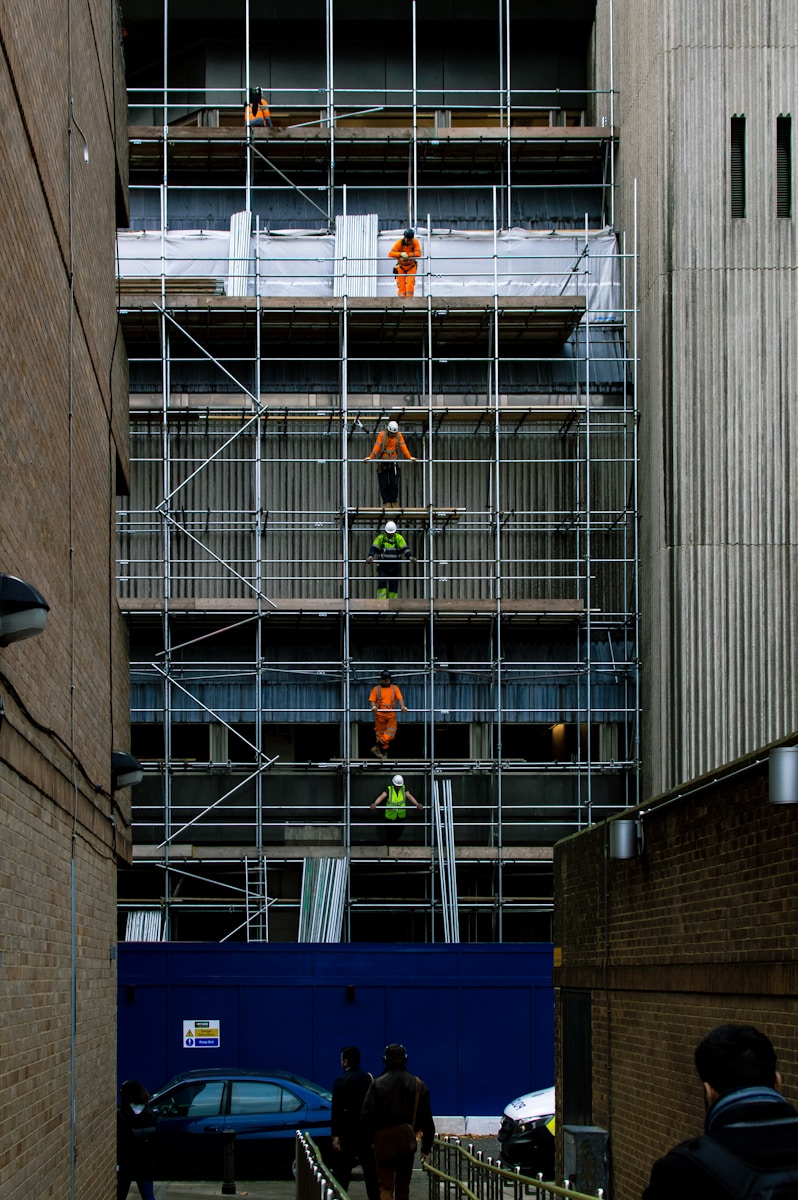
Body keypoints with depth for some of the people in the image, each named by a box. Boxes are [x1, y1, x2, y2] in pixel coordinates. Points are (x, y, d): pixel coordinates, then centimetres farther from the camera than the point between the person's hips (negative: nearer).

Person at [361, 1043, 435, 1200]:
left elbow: (367, 1116, -8)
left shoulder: (377, 1084, -8)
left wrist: (369, 1138, 5)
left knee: (385, 1186, -2)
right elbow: (427, 1118, 2)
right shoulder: (417, 1084, 1)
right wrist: (427, 1146, 8)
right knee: (403, 1186, 17)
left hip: (384, 1141, -3)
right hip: (407, 1142, 3)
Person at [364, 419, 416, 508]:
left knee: (394, 484, -3)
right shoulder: (382, 435, -8)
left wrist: (410, 457, -17)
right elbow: (376, 447, -15)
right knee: (383, 484, -2)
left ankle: (394, 502, 6)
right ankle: (386, 503, 2)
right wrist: (370, 457, -27)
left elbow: (403, 447, -5)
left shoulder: (399, 435, 0)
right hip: (382, 462, -1)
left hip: (393, 462, 1)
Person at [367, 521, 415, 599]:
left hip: (394, 566, 1)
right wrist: (370, 556, -31)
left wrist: (410, 557, -27)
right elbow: (374, 548, -12)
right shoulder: (380, 538, -3)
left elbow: (405, 548, -9)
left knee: (393, 585, 2)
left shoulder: (399, 538, -1)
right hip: (383, 566, -1)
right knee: (382, 584, -12)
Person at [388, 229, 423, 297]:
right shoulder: (399, 243, -21)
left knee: (410, 284, -13)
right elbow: (390, 254, -29)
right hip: (401, 266, 0)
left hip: (411, 266, 0)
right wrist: (401, 254, -46)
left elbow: (418, 253, -26)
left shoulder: (415, 242, -17)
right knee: (401, 285, -3)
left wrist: (407, 255, -37)